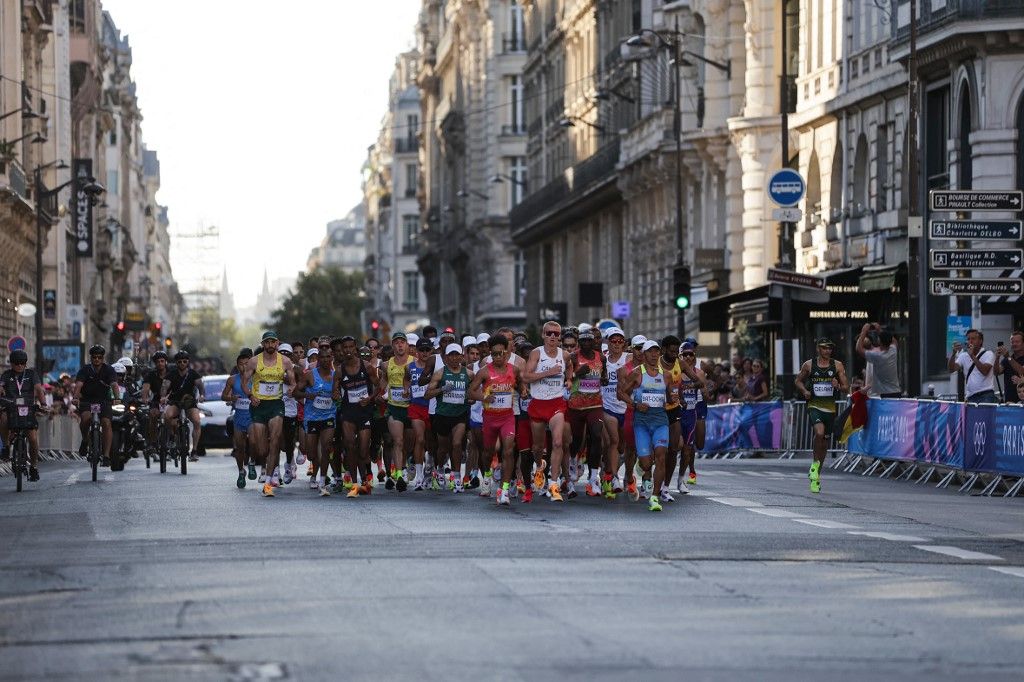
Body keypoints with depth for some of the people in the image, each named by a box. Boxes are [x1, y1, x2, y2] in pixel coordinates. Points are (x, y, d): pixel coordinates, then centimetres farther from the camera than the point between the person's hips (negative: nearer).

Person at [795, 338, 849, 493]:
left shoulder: (837, 366, 4)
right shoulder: (808, 365, 1)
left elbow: (846, 386, 5)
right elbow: (798, 380, 15)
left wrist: (838, 386, -17)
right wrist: (804, 391, -4)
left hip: (830, 408, 3)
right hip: (814, 406, -2)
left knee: (824, 440, 10)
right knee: (819, 433, -29)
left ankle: (816, 476, 25)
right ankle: (815, 464, -7)